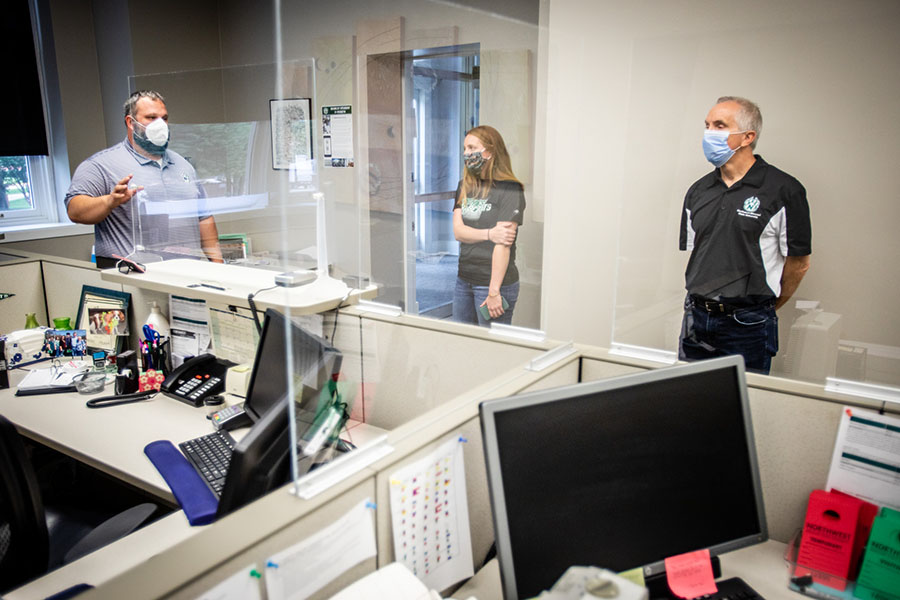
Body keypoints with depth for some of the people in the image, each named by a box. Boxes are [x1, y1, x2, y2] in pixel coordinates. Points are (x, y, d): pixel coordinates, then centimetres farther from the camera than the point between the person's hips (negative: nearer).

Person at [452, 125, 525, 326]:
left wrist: (494, 291, -22)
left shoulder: (509, 189, -11)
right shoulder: (465, 186, 11)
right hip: (464, 279, 7)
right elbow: (457, 231, 0)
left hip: (494, 281, -6)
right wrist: (489, 234, -19)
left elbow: (503, 244, -18)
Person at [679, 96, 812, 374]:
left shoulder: (783, 190, -7)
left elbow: (799, 264, -3)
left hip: (748, 328, -5)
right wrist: (703, 304, 9)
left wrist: (763, 308, 6)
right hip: (696, 321, 5)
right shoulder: (698, 191, 9)